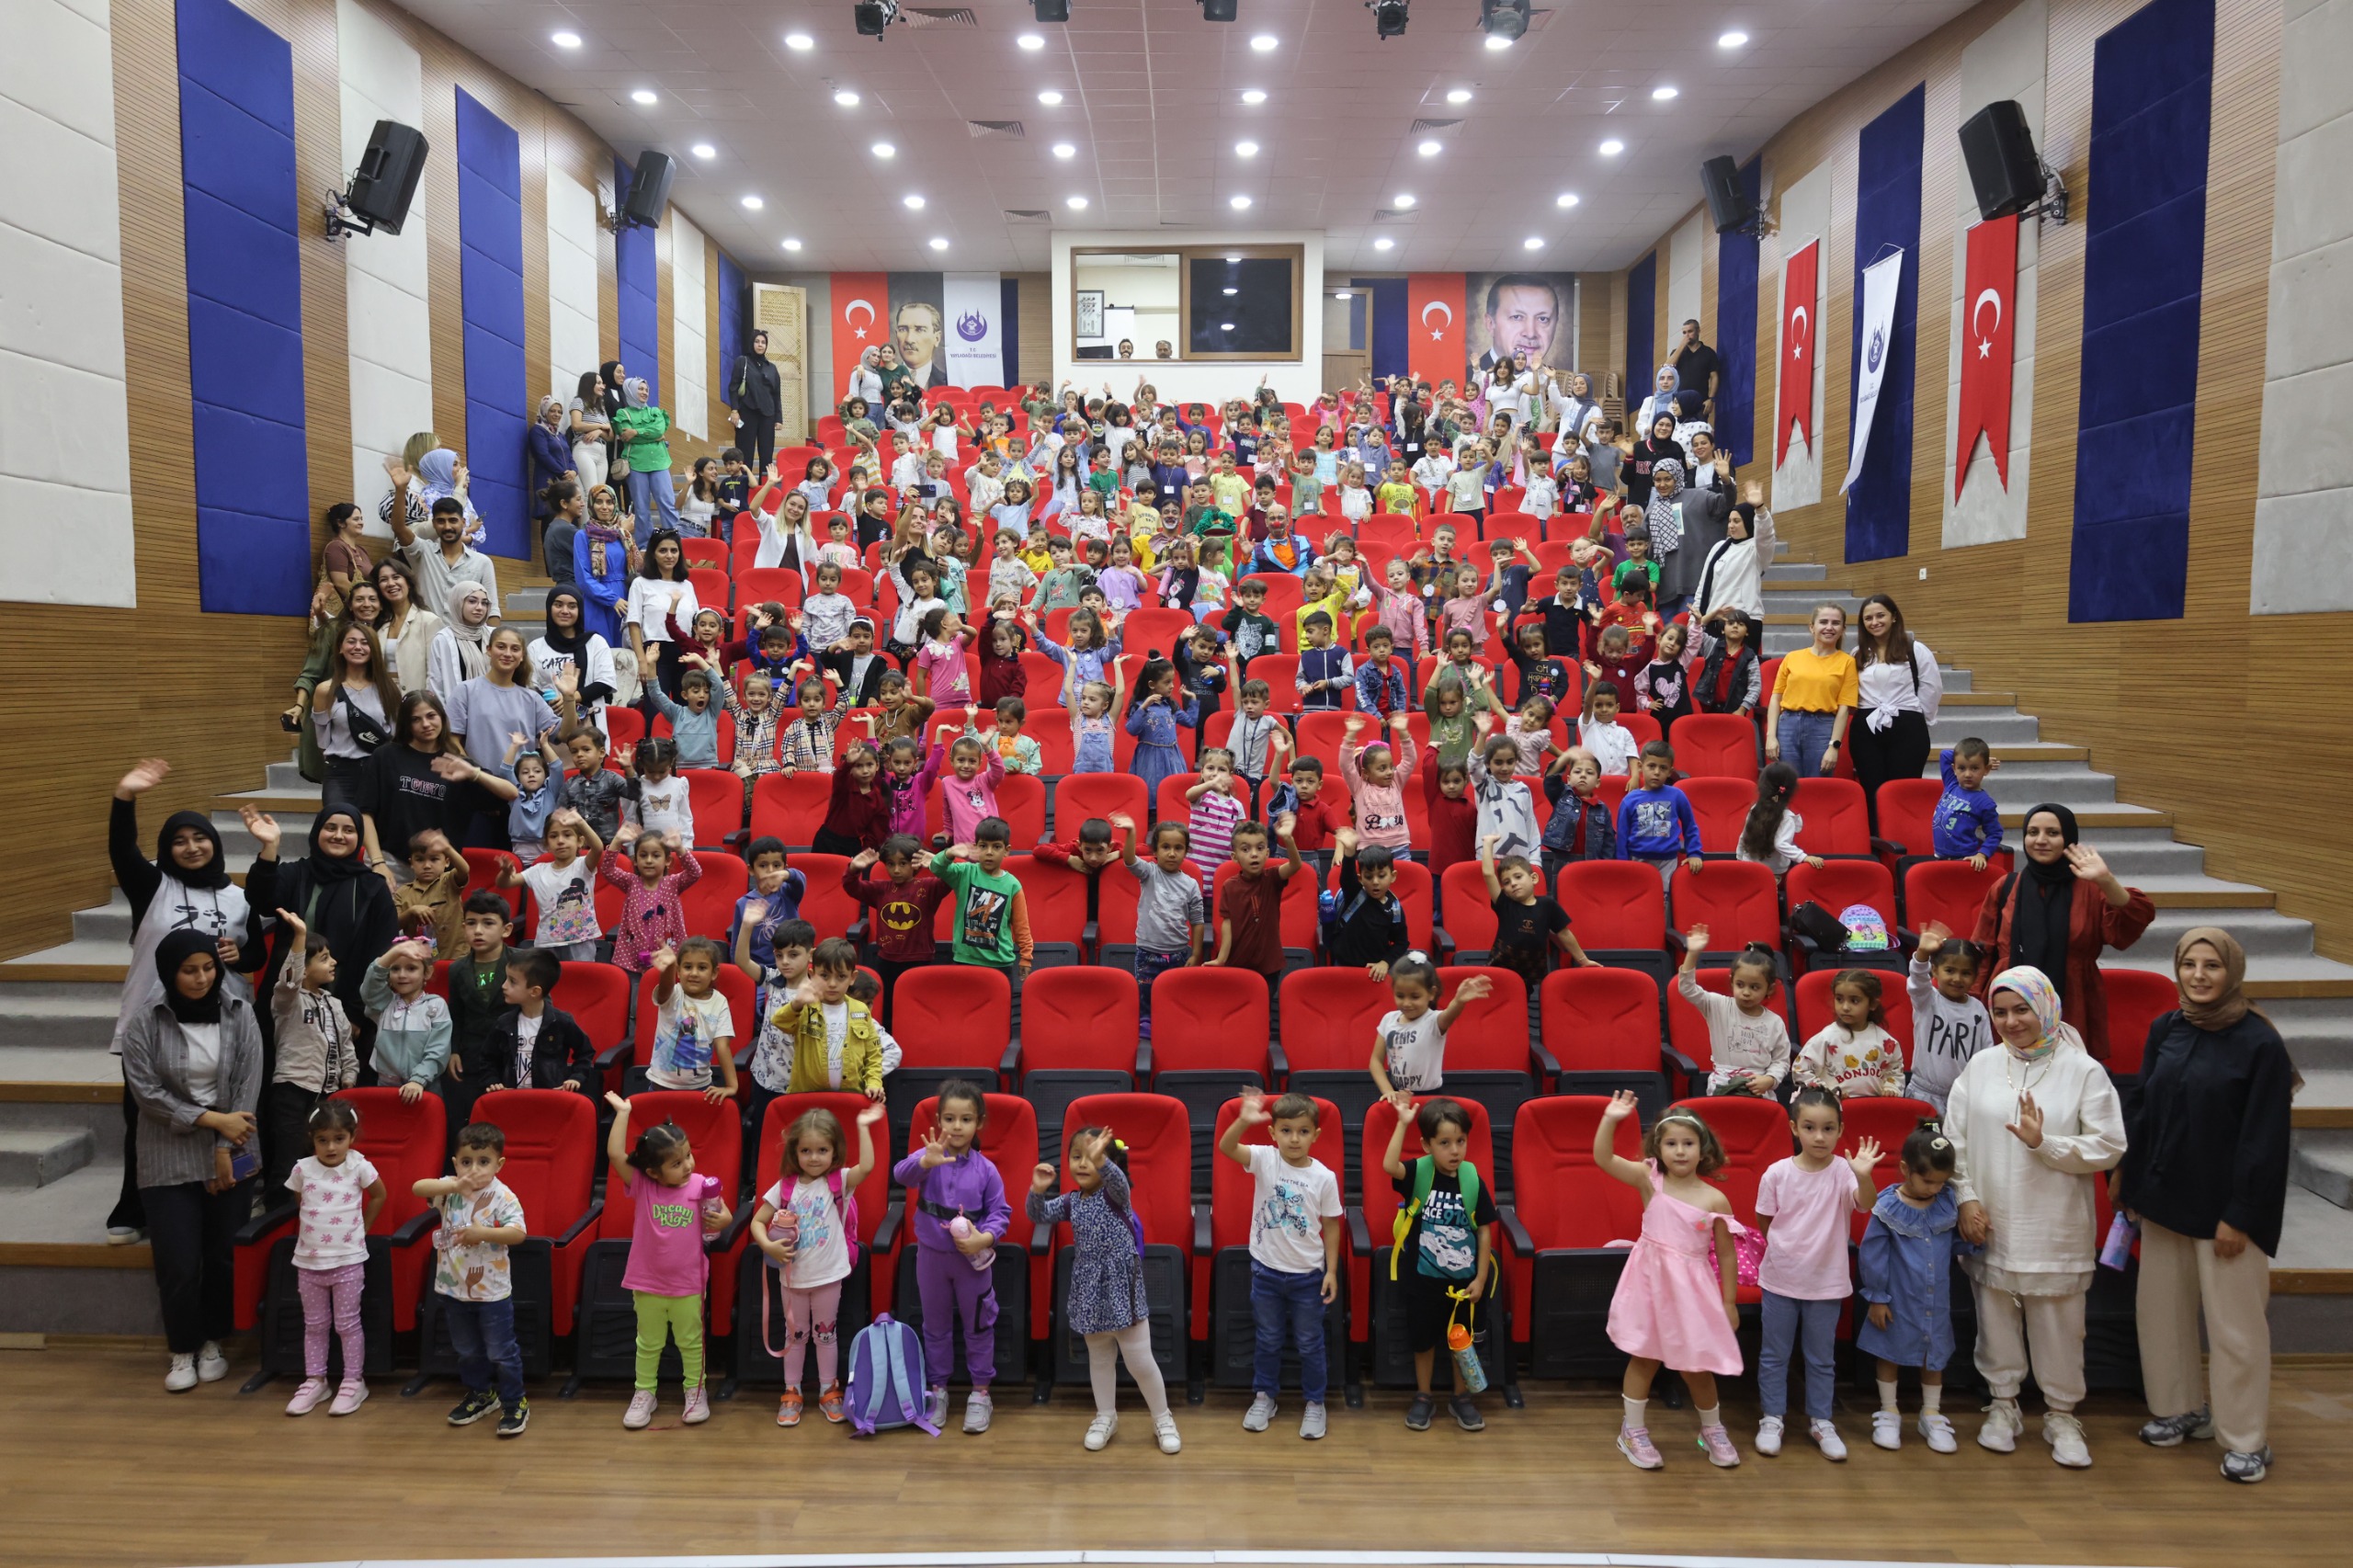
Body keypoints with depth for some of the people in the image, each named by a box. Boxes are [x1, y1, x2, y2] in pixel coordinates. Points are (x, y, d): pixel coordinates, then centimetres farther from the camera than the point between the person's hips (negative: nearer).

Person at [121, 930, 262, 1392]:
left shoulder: (239, 1014, -3)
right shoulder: (146, 1024, -5)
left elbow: (248, 1086, -5)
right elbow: (146, 1091, -8)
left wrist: (225, 1148, -9)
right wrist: (211, 1119, -14)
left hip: (230, 1155, 1)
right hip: (170, 1159, -1)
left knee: (224, 1255, 6)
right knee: (178, 1262, -2)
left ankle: (213, 1343, 24)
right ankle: (183, 1352, 17)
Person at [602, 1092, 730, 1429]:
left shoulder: (700, 1186, -12)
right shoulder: (641, 1186, -12)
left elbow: (723, 1216, -3)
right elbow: (615, 1154, -24)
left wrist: (721, 1220, -27)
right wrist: (622, 1113, -24)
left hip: (688, 1284, 0)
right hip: (647, 1283, 1)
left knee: (690, 1342, 15)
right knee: (648, 1343, 19)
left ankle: (695, 1392, 32)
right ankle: (644, 1393, 36)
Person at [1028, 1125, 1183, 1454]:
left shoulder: (1115, 1193, -12)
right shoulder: (1071, 1201, 2)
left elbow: (1118, 1181, -35)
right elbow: (1038, 1216, -5)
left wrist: (1100, 1160, -58)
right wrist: (1038, 1190, -27)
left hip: (1121, 1289, -5)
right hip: (1089, 1291, 5)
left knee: (1140, 1360, 1)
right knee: (1099, 1357, 18)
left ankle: (1163, 1418, 18)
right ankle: (1106, 1416, 34)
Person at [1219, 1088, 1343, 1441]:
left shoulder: (1324, 1177, -13)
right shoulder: (1264, 1160, -14)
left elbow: (1331, 1225, -2)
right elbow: (1226, 1147, -33)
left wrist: (1332, 1270, -4)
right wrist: (1244, 1120, -53)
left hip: (1308, 1274, -1)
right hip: (1266, 1269, 1)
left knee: (1310, 1343, 15)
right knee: (1268, 1340, 19)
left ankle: (1314, 1403, 34)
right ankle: (1264, 1398, 38)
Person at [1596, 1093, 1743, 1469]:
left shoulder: (1715, 1200, -7)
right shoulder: (1650, 1181, -7)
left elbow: (1725, 1254, 1)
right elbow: (1603, 1158, -18)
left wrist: (1729, 1302, 3)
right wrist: (1610, 1119, -29)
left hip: (1691, 1288, 0)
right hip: (1650, 1282, 0)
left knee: (1696, 1364, 11)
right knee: (1644, 1356, 11)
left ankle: (1712, 1430, 37)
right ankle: (1633, 1431, 26)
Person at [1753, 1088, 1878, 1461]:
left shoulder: (1842, 1171, -12)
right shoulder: (1777, 1173, -10)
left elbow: (1865, 1204, -32)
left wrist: (1863, 1177, -48)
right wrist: (1786, 1249, -1)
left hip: (1826, 1283, 0)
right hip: (1780, 1280, 0)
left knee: (1821, 1358, 15)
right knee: (1773, 1355, 12)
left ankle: (1820, 1421, 31)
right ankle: (1772, 1419, 26)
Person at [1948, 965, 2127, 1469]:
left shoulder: (2083, 1071, -6)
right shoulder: (1981, 1066, 2)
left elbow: (2109, 1148, -9)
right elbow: (1955, 1138, 3)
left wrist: (2043, 1143, -19)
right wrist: (1966, 1197, -4)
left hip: (2057, 1228, -2)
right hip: (1991, 1224, 2)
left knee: (2059, 1324, 7)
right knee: (1996, 1317, 13)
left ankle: (2061, 1414, 27)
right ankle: (2003, 1404, 30)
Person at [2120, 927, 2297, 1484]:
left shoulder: (2260, 1043, -13)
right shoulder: (2165, 1030, 2)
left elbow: (2264, 1137, -13)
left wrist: (2239, 1214, -13)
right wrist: (2128, 1178, 10)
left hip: (2224, 1205, -5)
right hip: (2163, 1196, 5)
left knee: (2234, 1325, 5)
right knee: (2161, 1310, 15)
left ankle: (2246, 1440, 21)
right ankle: (2181, 1408, 33)